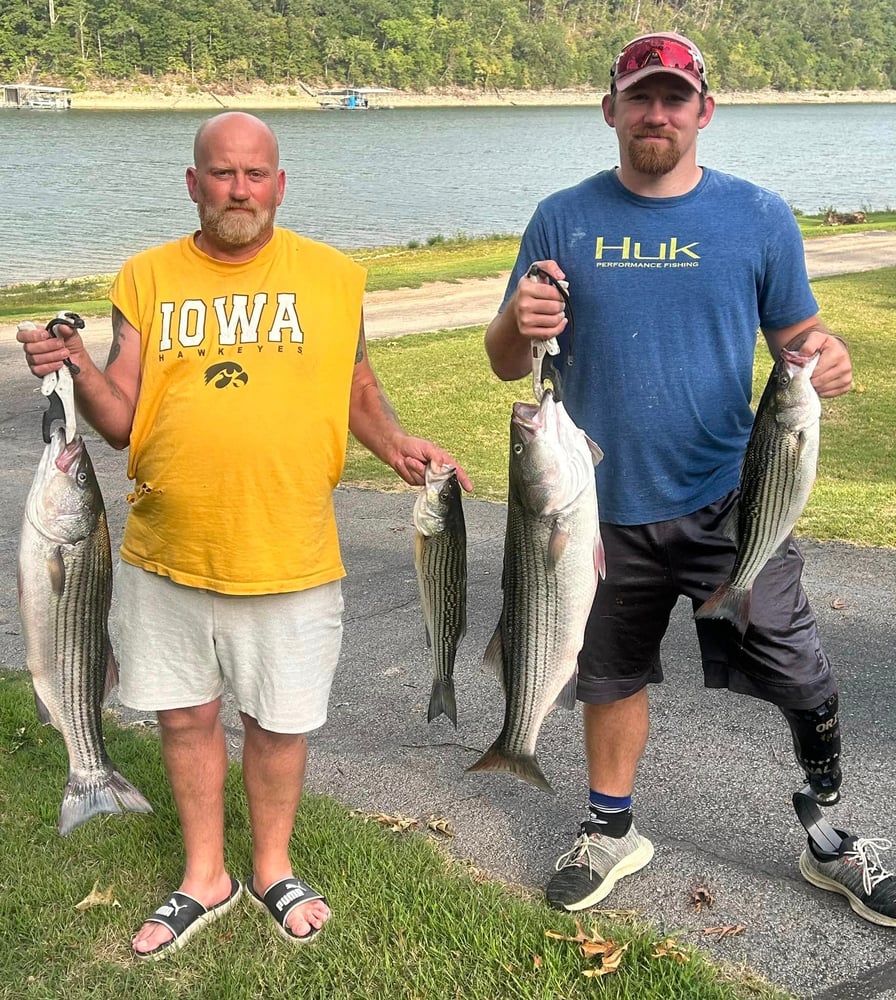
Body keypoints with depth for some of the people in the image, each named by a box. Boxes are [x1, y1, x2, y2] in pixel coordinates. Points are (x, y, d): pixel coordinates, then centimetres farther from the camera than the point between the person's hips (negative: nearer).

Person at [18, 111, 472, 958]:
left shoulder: (333, 276, 1)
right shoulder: (147, 279, 2)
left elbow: (355, 387, 13)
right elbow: (123, 422, 2)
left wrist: (393, 442, -5)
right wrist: (78, 371, -17)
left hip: (287, 558, -1)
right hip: (166, 554, 2)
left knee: (277, 720, 12)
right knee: (185, 713, 14)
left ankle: (272, 868, 37)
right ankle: (205, 877, 36)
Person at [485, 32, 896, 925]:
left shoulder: (758, 217, 0)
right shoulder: (563, 220, 1)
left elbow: (799, 333, 6)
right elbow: (504, 365, 2)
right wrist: (519, 323, -21)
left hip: (730, 502, -1)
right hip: (605, 506, 2)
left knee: (801, 678, -1)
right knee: (612, 676, 16)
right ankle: (611, 829, 38)